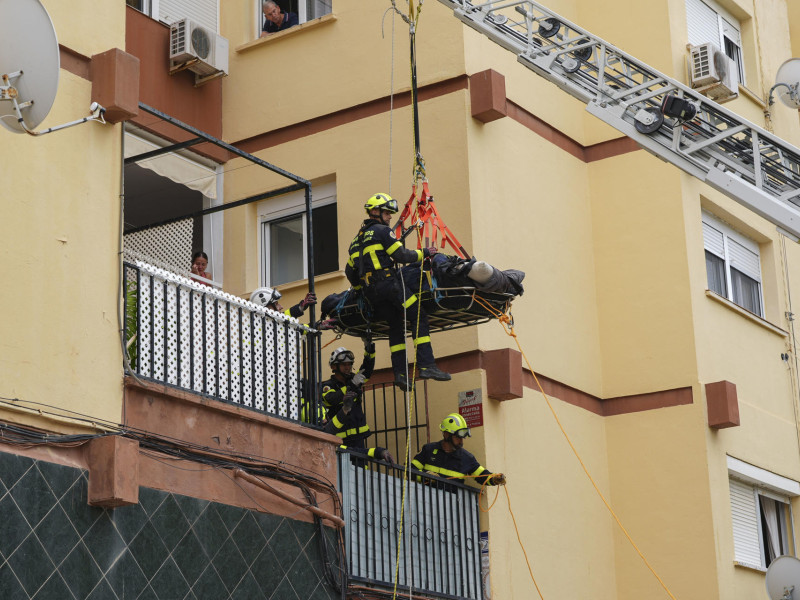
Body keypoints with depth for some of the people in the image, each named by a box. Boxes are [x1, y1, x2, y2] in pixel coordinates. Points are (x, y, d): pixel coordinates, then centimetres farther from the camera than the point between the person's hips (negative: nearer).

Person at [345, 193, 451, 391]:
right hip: (388, 283, -8)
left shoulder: (357, 238, 23)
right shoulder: (382, 231, -2)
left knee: (395, 325, 13)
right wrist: (423, 253, 3)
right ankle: (427, 365, -17)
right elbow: (401, 255, -9)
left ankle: (400, 373, 4)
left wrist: (360, 289, 35)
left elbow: (350, 271, 24)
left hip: (370, 290, 8)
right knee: (419, 318, -7)